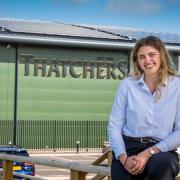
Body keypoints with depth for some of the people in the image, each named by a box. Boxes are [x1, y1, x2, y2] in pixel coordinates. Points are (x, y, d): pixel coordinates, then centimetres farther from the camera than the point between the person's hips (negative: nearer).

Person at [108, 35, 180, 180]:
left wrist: (149, 153, -13)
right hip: (128, 147, 0)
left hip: (161, 150, 0)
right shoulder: (127, 84, 5)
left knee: (162, 165, -34)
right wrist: (124, 158, -13)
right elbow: (114, 125, 3)